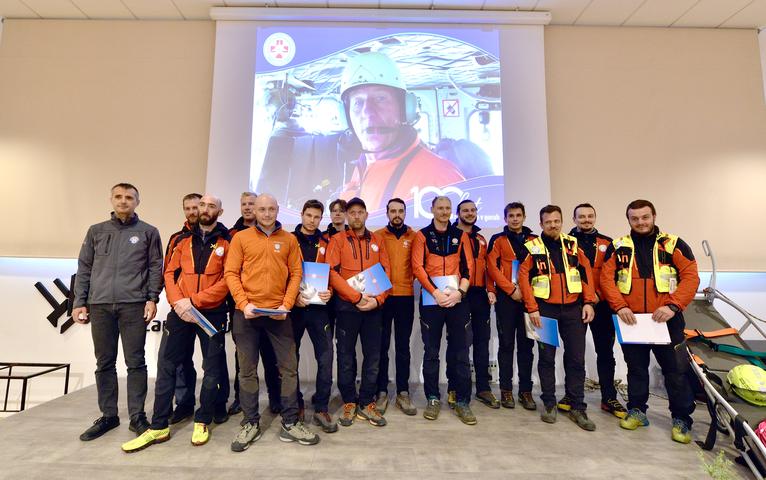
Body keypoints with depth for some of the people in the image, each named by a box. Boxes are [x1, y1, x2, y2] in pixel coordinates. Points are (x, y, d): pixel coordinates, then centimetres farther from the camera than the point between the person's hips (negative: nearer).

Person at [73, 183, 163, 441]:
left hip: (134, 305, -3)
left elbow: (155, 268, 3)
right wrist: (79, 302, 6)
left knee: (135, 362, 0)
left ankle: (137, 416, 10)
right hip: (100, 305, 3)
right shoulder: (96, 231, 14)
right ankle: (108, 415, 22)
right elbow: (84, 268, 13)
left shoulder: (148, 232, 6)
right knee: (104, 363, 9)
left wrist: (152, 298, -6)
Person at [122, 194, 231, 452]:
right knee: (166, 366, 5)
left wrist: (193, 300, -16)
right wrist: (178, 302, -13)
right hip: (180, 311, 3)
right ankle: (158, 427, 18)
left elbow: (227, 281, -10)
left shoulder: (227, 242, -3)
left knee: (213, 368, 6)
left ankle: (203, 422, 24)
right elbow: (170, 273, 4)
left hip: (212, 312, -3)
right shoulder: (183, 240, 8)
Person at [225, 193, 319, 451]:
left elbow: (296, 274, 4)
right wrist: (244, 304, -12)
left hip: (278, 313, 1)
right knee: (247, 370, 9)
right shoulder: (241, 238, 4)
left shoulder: (289, 240, 6)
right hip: (246, 313, 0)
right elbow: (230, 273, 0)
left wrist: (286, 305, -8)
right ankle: (251, 423, 25)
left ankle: (290, 423, 19)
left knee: (289, 367, 4)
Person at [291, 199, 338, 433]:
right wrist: (293, 295, -14)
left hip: (318, 307, 1)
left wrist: (329, 292, -9)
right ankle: (295, 404, 28)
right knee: (291, 357, 10)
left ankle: (321, 408, 11)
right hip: (293, 306, -1)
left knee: (326, 356, -3)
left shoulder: (326, 244, 8)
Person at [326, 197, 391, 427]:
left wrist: (377, 299, -10)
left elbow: (386, 273, 6)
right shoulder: (338, 240, 1)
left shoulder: (377, 241, 9)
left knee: (372, 356, 7)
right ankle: (349, 403, 22)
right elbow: (332, 273, -10)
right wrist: (357, 297, -16)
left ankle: (366, 403, 22)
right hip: (347, 306, -2)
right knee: (346, 356, 6)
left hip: (373, 306, 2)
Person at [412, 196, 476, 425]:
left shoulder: (461, 235, 10)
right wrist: (435, 292, -15)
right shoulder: (422, 235, 4)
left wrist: (460, 291, -11)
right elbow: (417, 267, -6)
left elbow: (468, 266, 4)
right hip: (431, 299, -1)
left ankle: (462, 401, 16)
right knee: (431, 352, 7)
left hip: (457, 299, 2)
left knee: (460, 352, 5)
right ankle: (433, 399, 20)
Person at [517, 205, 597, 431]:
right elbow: (524, 278, -6)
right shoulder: (532, 248, -3)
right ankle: (549, 404, 21)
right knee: (547, 357, 7)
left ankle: (577, 408, 19)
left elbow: (586, 272, 6)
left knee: (576, 358, 6)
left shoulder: (573, 244, 6)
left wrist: (588, 302, -2)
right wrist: (532, 309, -11)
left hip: (573, 309, 3)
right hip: (545, 309, -2)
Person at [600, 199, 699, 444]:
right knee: (636, 368, 13)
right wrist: (620, 306, -14)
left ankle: (682, 419, 23)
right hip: (630, 320, 1)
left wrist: (673, 306, -16)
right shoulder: (619, 247, 4)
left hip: (665, 320, -1)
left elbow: (691, 277, -4)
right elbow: (607, 278, -2)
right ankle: (637, 412, 28)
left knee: (675, 370, 5)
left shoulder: (674, 244, 2)